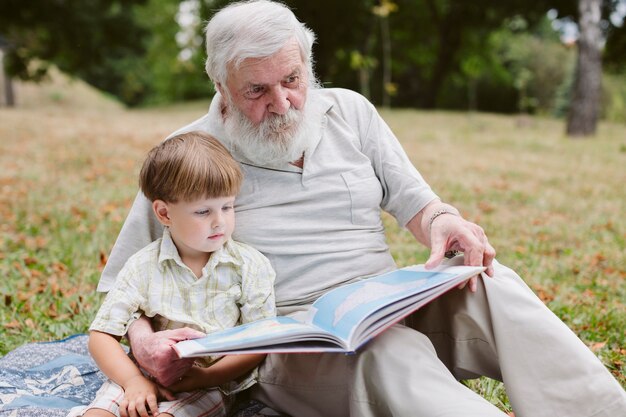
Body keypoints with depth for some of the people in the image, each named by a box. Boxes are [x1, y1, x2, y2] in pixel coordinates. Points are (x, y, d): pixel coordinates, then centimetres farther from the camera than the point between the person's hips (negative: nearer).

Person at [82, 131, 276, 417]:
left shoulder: (250, 265, -2)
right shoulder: (143, 267, 0)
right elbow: (101, 334, 0)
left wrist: (209, 375, -16)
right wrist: (133, 380, -15)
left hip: (212, 383, -1)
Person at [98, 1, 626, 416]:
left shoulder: (350, 111, 11)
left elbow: (413, 201, 12)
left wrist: (442, 220, -13)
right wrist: (146, 340, -19)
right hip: (285, 338, -4)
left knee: (493, 286, -25)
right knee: (391, 357, -37)